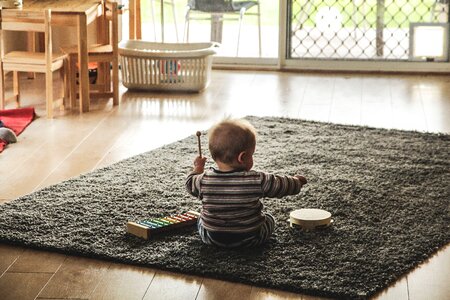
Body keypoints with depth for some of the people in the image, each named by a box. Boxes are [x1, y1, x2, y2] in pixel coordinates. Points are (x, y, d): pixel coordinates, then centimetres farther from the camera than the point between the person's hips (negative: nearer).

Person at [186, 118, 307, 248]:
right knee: (269, 219, 27)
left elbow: (191, 185, 5)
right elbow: (283, 186, -9)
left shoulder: (204, 180, -16)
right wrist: (297, 181, 12)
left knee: (201, 221, 32)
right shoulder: (258, 181, -22)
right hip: (249, 239, -1)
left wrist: (198, 168, 23)